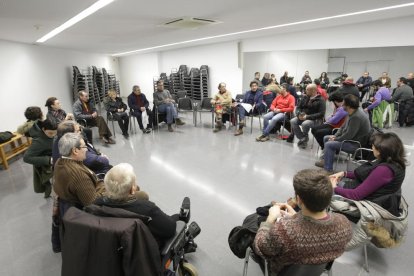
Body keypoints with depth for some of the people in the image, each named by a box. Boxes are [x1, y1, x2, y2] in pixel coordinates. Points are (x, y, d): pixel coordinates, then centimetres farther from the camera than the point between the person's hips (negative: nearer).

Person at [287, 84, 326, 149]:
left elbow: (321, 114, -15)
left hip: (315, 119, -6)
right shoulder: (305, 98, 10)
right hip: (303, 117, 6)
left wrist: (307, 116, -23)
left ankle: (304, 138, -6)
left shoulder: (321, 100, -7)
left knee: (305, 124, -36)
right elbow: (298, 107, 13)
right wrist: (299, 114, -12)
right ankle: (302, 138, -13)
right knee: (293, 121, -21)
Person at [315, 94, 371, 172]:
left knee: (329, 144, -22)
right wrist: (335, 136, 0)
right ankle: (325, 160, 22)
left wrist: (336, 139, -14)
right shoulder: (352, 113, 3)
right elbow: (344, 126, 13)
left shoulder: (356, 117, -30)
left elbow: (349, 135, -28)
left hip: (356, 144, -11)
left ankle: (328, 170, -12)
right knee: (326, 138, 13)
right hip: (351, 138, 11)